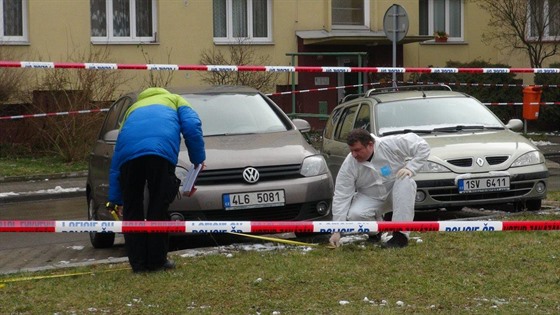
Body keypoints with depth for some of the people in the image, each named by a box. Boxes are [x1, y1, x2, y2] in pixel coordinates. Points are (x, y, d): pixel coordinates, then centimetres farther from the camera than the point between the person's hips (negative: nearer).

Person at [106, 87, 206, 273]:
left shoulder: (133, 108, 42)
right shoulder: (175, 100, 37)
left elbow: (116, 161, 36)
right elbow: (192, 127, 12)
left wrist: (115, 199, 38)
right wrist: (198, 159, 21)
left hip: (129, 153, 2)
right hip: (161, 151, -2)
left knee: (132, 210, 14)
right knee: (158, 209, 9)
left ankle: (138, 264, 17)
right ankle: (157, 261, 14)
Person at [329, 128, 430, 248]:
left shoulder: (391, 144, -22)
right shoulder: (349, 165, -17)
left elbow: (422, 146, -14)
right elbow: (341, 196, -17)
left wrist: (410, 168, -27)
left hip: (396, 193, 0)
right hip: (370, 198, 1)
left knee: (405, 181, -34)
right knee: (354, 215, -30)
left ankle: (401, 235, -34)